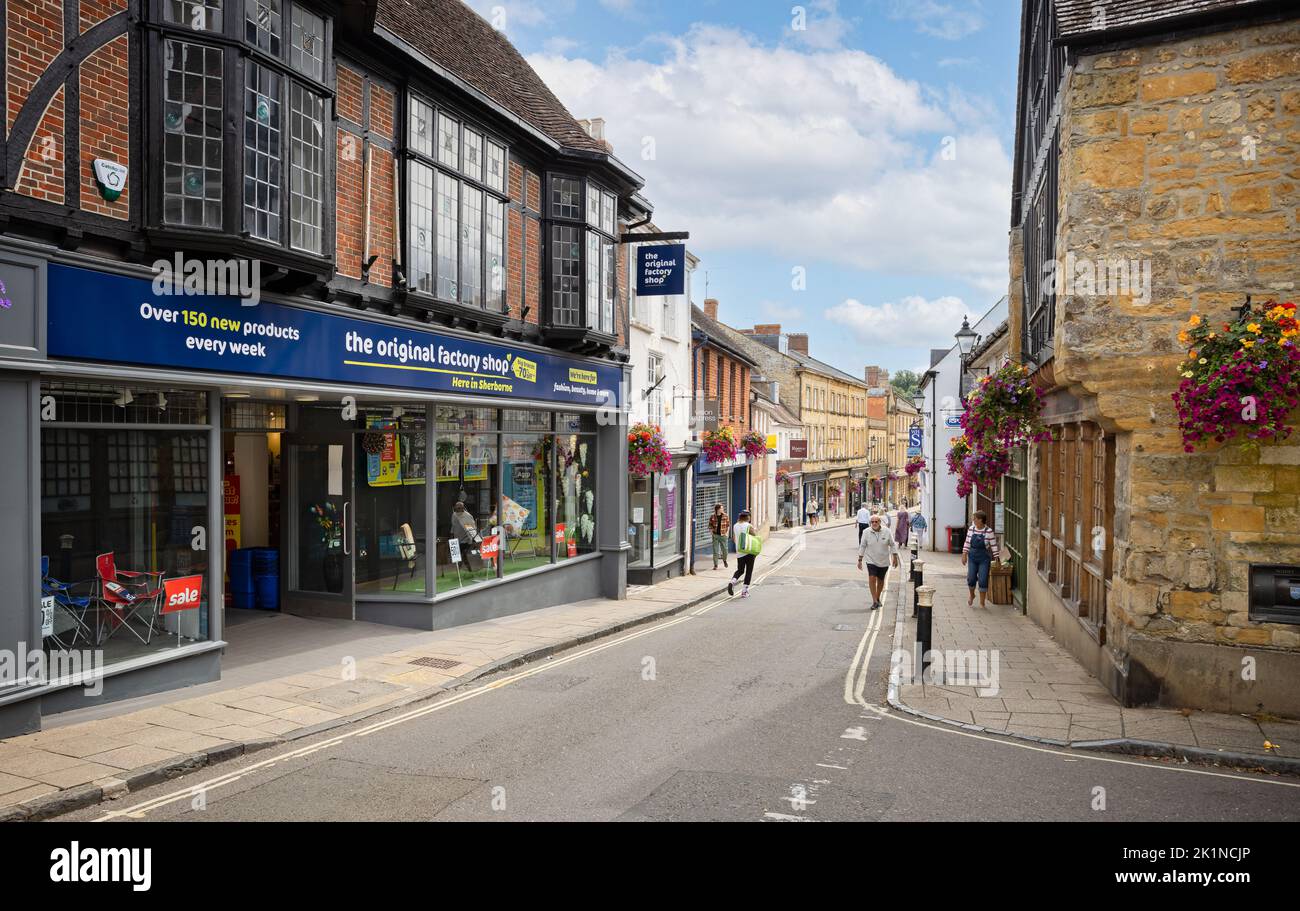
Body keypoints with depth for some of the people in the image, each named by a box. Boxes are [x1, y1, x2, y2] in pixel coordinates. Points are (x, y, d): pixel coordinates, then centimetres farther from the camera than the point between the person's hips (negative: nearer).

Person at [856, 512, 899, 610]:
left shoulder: (886, 531, -6)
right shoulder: (866, 532, -7)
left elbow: (892, 544, 4)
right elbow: (862, 546, 0)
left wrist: (895, 557, 3)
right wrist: (860, 560, 0)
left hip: (884, 561, 2)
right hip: (871, 560, -1)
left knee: (880, 580, 13)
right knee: (872, 579, -15)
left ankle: (878, 598, 32)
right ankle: (875, 602, -11)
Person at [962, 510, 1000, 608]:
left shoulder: (989, 531, -10)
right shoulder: (971, 529, 1)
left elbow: (993, 546, -6)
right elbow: (967, 543, 8)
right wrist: (964, 555, 5)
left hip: (984, 559, -3)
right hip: (972, 557, 3)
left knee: (983, 580, -4)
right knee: (971, 578, 0)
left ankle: (982, 602, 9)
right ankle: (972, 595, 29)